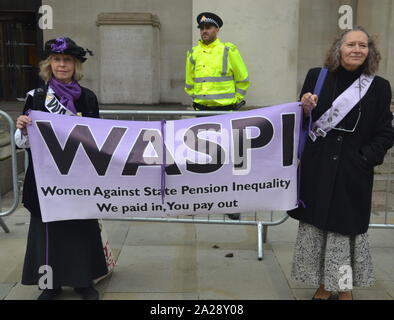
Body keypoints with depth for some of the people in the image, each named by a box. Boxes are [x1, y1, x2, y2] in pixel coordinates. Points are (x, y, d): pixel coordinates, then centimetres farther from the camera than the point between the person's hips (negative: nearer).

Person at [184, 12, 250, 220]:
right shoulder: (193, 54, 7)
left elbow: (242, 80, 3)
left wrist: (236, 101, 7)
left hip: (224, 111, -4)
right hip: (201, 110, 4)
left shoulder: (228, 51, -5)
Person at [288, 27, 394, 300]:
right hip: (317, 168, 1)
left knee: (346, 227, 5)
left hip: (352, 173, -1)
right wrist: (305, 109, -12)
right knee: (316, 226, 9)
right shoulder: (317, 77, 1)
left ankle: (345, 287, 25)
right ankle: (324, 284, 27)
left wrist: (365, 158, -10)